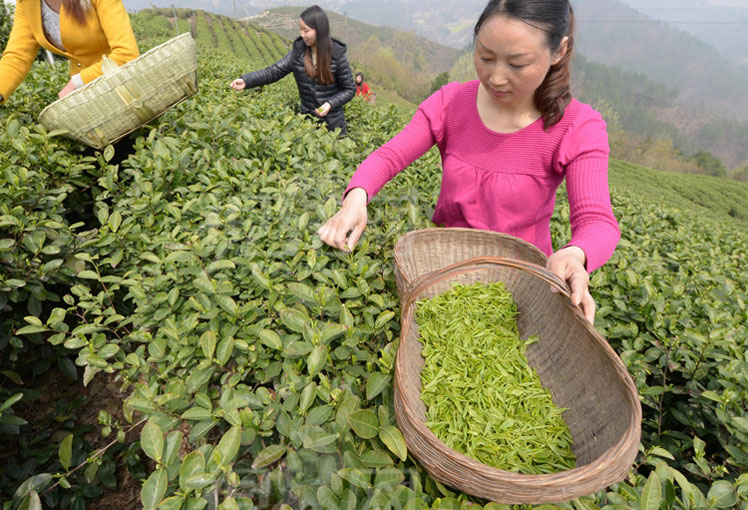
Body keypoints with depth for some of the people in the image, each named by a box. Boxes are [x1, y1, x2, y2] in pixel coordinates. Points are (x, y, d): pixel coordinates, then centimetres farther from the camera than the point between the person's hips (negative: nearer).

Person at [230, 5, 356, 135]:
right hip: (308, 120, 2)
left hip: (333, 123, -2)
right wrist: (246, 81, -19)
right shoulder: (298, 52, -4)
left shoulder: (337, 56, -12)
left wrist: (330, 103, -21)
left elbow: (349, 89, -5)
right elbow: (273, 71, -5)